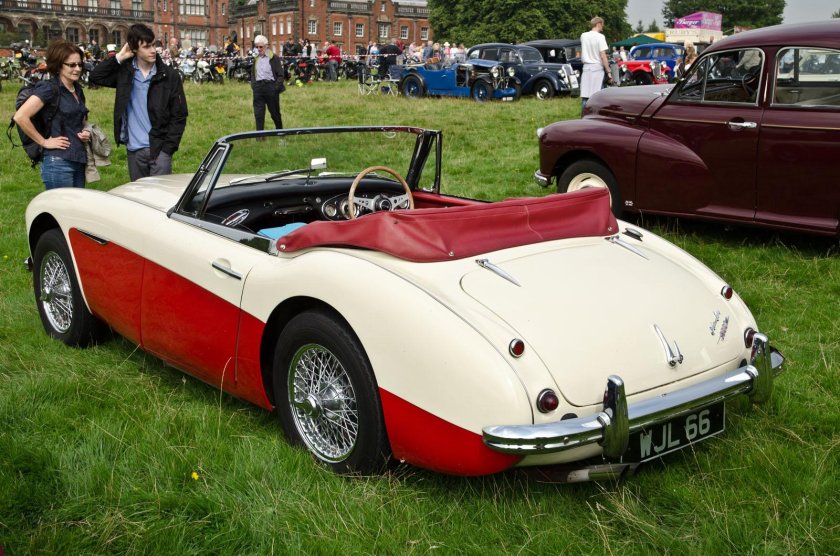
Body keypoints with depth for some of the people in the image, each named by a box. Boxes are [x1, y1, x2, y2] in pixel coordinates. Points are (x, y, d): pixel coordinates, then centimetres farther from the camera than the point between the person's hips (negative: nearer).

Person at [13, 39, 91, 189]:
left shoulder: (77, 89, 13)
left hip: (78, 161, 8)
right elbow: (20, 117, -21)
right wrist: (44, 142, -13)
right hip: (58, 163, -8)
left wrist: (85, 132, 9)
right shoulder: (49, 88, -11)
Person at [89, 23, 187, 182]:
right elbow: (94, 77, 1)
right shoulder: (125, 71, 5)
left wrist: (167, 148, -9)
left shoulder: (169, 75, -3)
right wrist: (119, 58, -5)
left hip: (158, 149, -3)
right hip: (134, 150, 3)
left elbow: (179, 116, -2)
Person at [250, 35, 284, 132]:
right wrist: (253, 85, 6)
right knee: (258, 113, 0)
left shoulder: (274, 58, -4)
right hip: (258, 87, 4)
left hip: (270, 86, -4)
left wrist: (276, 88, -13)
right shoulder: (256, 58, 13)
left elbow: (280, 75, -5)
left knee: (275, 112, 8)